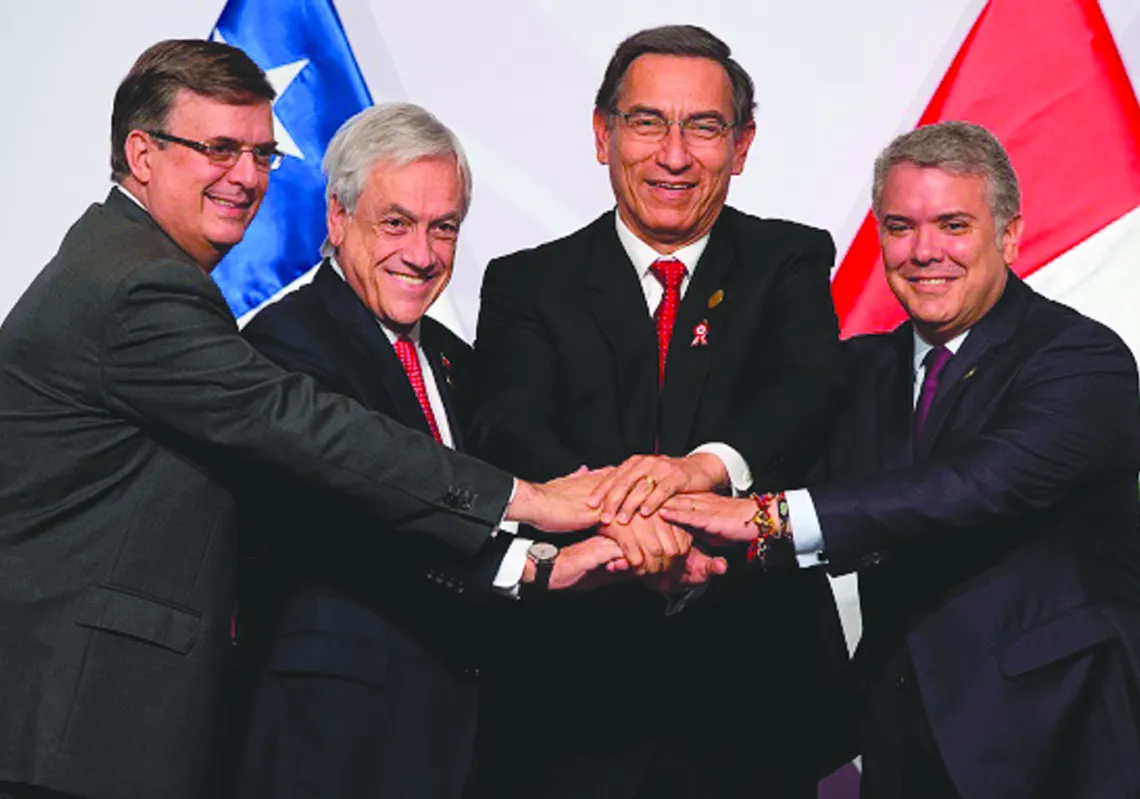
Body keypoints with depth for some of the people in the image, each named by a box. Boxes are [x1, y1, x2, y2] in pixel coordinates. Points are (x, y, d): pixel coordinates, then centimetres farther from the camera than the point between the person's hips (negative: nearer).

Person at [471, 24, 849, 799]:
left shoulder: (789, 262, 6)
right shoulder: (527, 285, 5)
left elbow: (807, 392, -13)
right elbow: (511, 429, -12)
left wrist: (709, 464, -35)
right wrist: (604, 505, -34)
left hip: (753, 684, 0)